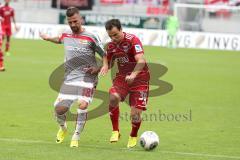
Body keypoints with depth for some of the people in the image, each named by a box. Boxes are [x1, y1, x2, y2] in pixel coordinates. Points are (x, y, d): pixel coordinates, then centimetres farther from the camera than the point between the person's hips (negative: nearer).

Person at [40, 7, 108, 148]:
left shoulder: (91, 37, -3)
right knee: (60, 108, -7)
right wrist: (47, 38, 47)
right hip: (69, 78, 4)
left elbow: (104, 54, 5)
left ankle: (76, 137, -6)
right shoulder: (66, 36, 11)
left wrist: (104, 66, -11)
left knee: (83, 105, -23)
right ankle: (63, 128, 28)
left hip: (87, 77, -4)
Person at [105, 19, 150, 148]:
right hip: (122, 77, 4)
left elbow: (141, 61, -29)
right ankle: (115, 131, -14)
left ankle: (133, 136, 24)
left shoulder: (133, 40, -17)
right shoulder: (111, 46, 2)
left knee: (135, 115, -10)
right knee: (113, 97, -29)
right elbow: (109, 64, 19)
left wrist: (133, 74, -46)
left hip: (139, 78, -4)